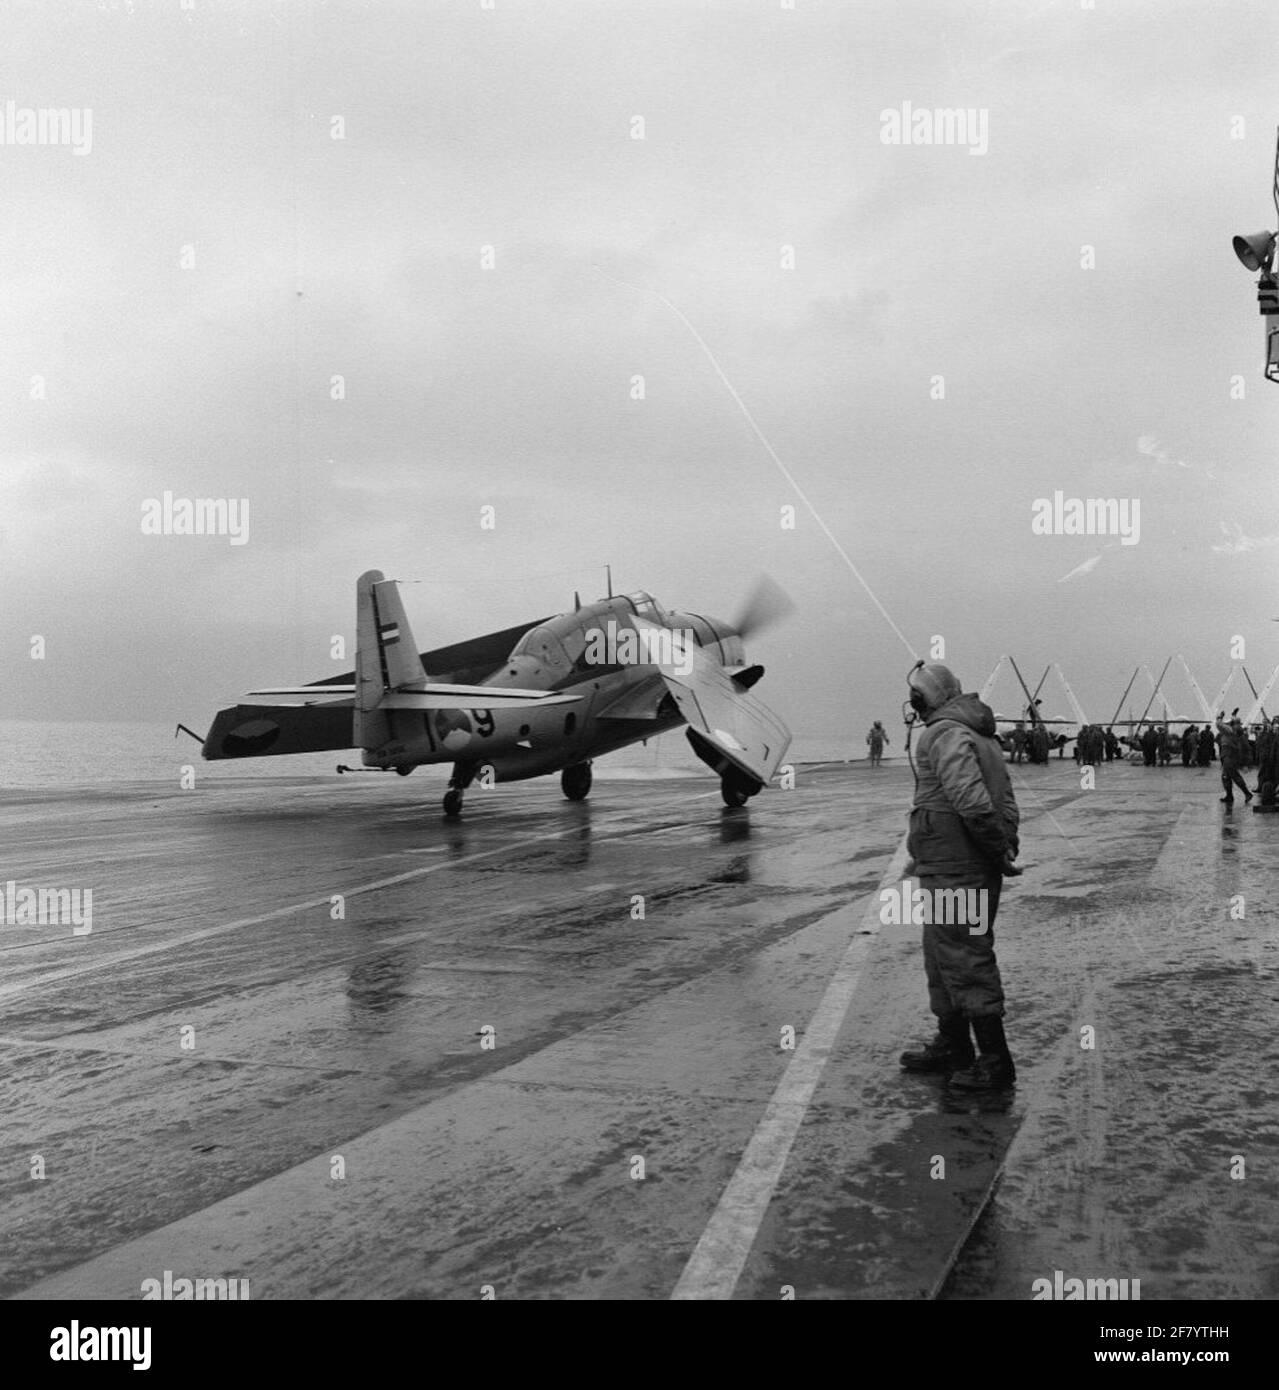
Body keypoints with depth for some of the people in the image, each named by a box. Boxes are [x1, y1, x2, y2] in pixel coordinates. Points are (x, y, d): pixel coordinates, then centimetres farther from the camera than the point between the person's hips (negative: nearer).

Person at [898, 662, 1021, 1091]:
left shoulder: (943, 735, -15)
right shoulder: (984, 737, 16)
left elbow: (973, 802, -25)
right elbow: (1006, 805, 18)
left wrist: (999, 851, -15)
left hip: (953, 872, -10)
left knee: (966, 962, -4)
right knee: (942, 959, 19)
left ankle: (995, 1061, 1)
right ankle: (951, 1048, 29)